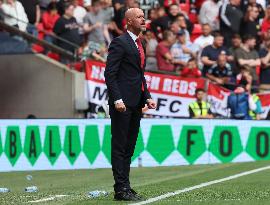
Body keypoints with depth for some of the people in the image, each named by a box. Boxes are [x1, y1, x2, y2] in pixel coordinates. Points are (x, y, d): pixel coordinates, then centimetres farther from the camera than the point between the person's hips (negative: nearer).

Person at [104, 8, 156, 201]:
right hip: (122, 104, -9)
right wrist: (117, 99, -20)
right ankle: (121, 189, -6)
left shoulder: (140, 44, 19)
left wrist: (147, 97, 13)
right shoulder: (119, 43, -8)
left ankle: (125, 187, 15)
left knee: (129, 147, 11)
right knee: (120, 147, -5)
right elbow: (110, 74, -14)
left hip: (136, 104, 9)